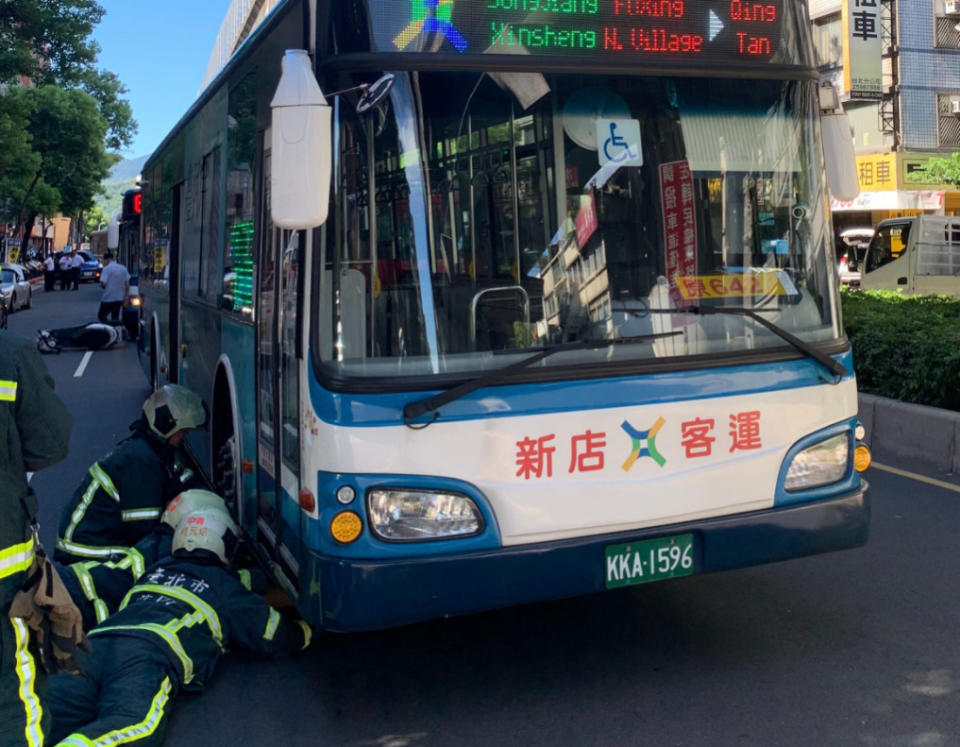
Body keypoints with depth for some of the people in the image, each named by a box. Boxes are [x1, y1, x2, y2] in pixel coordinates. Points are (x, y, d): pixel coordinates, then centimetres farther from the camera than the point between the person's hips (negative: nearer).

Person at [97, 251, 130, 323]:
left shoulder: (107, 269, -10)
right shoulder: (123, 268, 8)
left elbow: (103, 283, -18)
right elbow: (127, 284, 8)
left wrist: (101, 285, 6)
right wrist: (125, 298, 12)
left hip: (108, 299, -6)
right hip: (119, 298, 6)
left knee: (101, 316, 6)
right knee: (115, 318, 16)